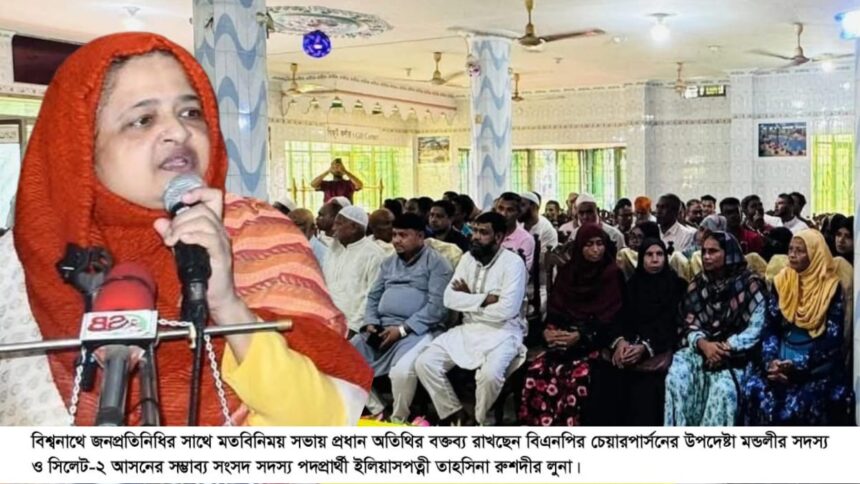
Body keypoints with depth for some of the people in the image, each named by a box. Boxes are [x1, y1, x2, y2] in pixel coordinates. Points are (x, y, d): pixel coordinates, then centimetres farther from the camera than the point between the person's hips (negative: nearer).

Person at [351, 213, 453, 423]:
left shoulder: (436, 263, -2)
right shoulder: (389, 263, 20)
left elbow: (436, 307, -12)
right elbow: (373, 296, 20)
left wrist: (402, 329, -17)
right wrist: (371, 323, -1)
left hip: (416, 330, -7)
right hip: (382, 327, 7)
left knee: (402, 370, -34)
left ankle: (398, 420, -7)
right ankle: (377, 410, 3)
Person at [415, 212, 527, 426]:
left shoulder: (513, 263, -12)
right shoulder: (468, 258, 7)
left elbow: (505, 310, -22)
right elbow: (449, 298, -2)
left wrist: (469, 299, -8)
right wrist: (484, 299, -15)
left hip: (501, 332, -6)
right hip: (467, 330, 6)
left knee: (489, 374, -34)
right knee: (424, 363, -12)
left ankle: (480, 422, -4)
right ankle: (455, 413, 4)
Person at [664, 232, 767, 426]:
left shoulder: (750, 284, -2)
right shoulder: (697, 285, 11)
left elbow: (756, 327, -9)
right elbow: (690, 325, 6)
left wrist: (726, 347, -19)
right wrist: (703, 344, -16)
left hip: (735, 354, -3)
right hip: (702, 349, 4)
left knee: (723, 387, -33)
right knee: (676, 375, -26)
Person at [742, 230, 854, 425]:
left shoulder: (831, 288, -4)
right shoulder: (781, 282, 8)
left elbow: (833, 338, -8)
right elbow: (770, 327, 5)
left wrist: (799, 366, -19)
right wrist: (770, 361, -13)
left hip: (817, 363, -3)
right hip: (782, 358, 3)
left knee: (805, 401, -30)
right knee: (754, 390, -23)